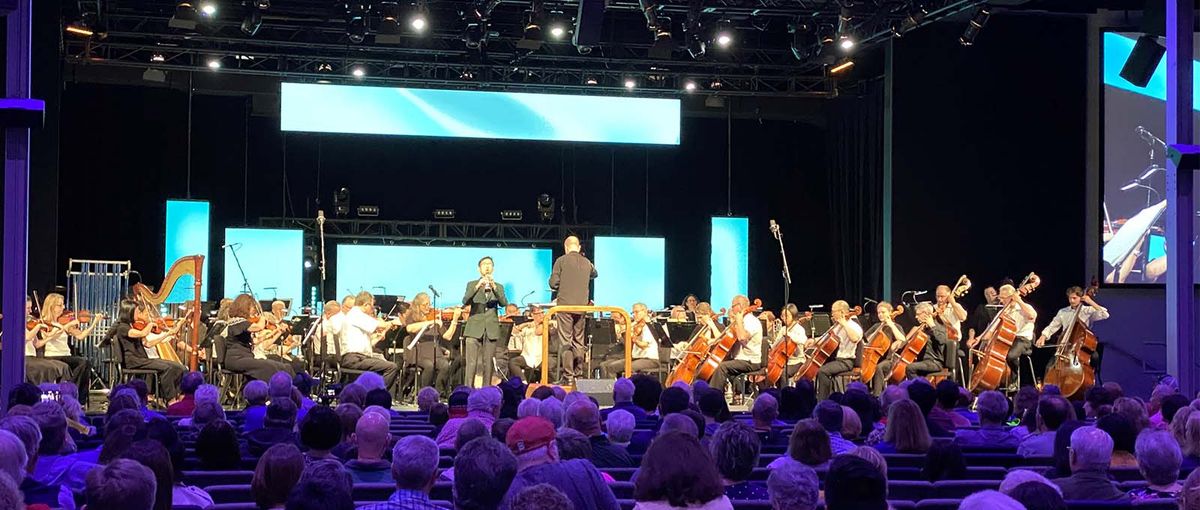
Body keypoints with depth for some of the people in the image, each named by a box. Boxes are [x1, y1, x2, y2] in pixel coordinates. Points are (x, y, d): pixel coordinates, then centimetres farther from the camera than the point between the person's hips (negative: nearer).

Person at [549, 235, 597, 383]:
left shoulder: (561, 261, -5)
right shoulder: (587, 263, 7)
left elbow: (553, 283, -6)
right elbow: (595, 274, 28)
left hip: (565, 304, -4)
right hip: (582, 305, 4)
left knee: (565, 341, -3)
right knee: (579, 340, 11)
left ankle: (568, 375, -8)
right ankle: (578, 374, 11)